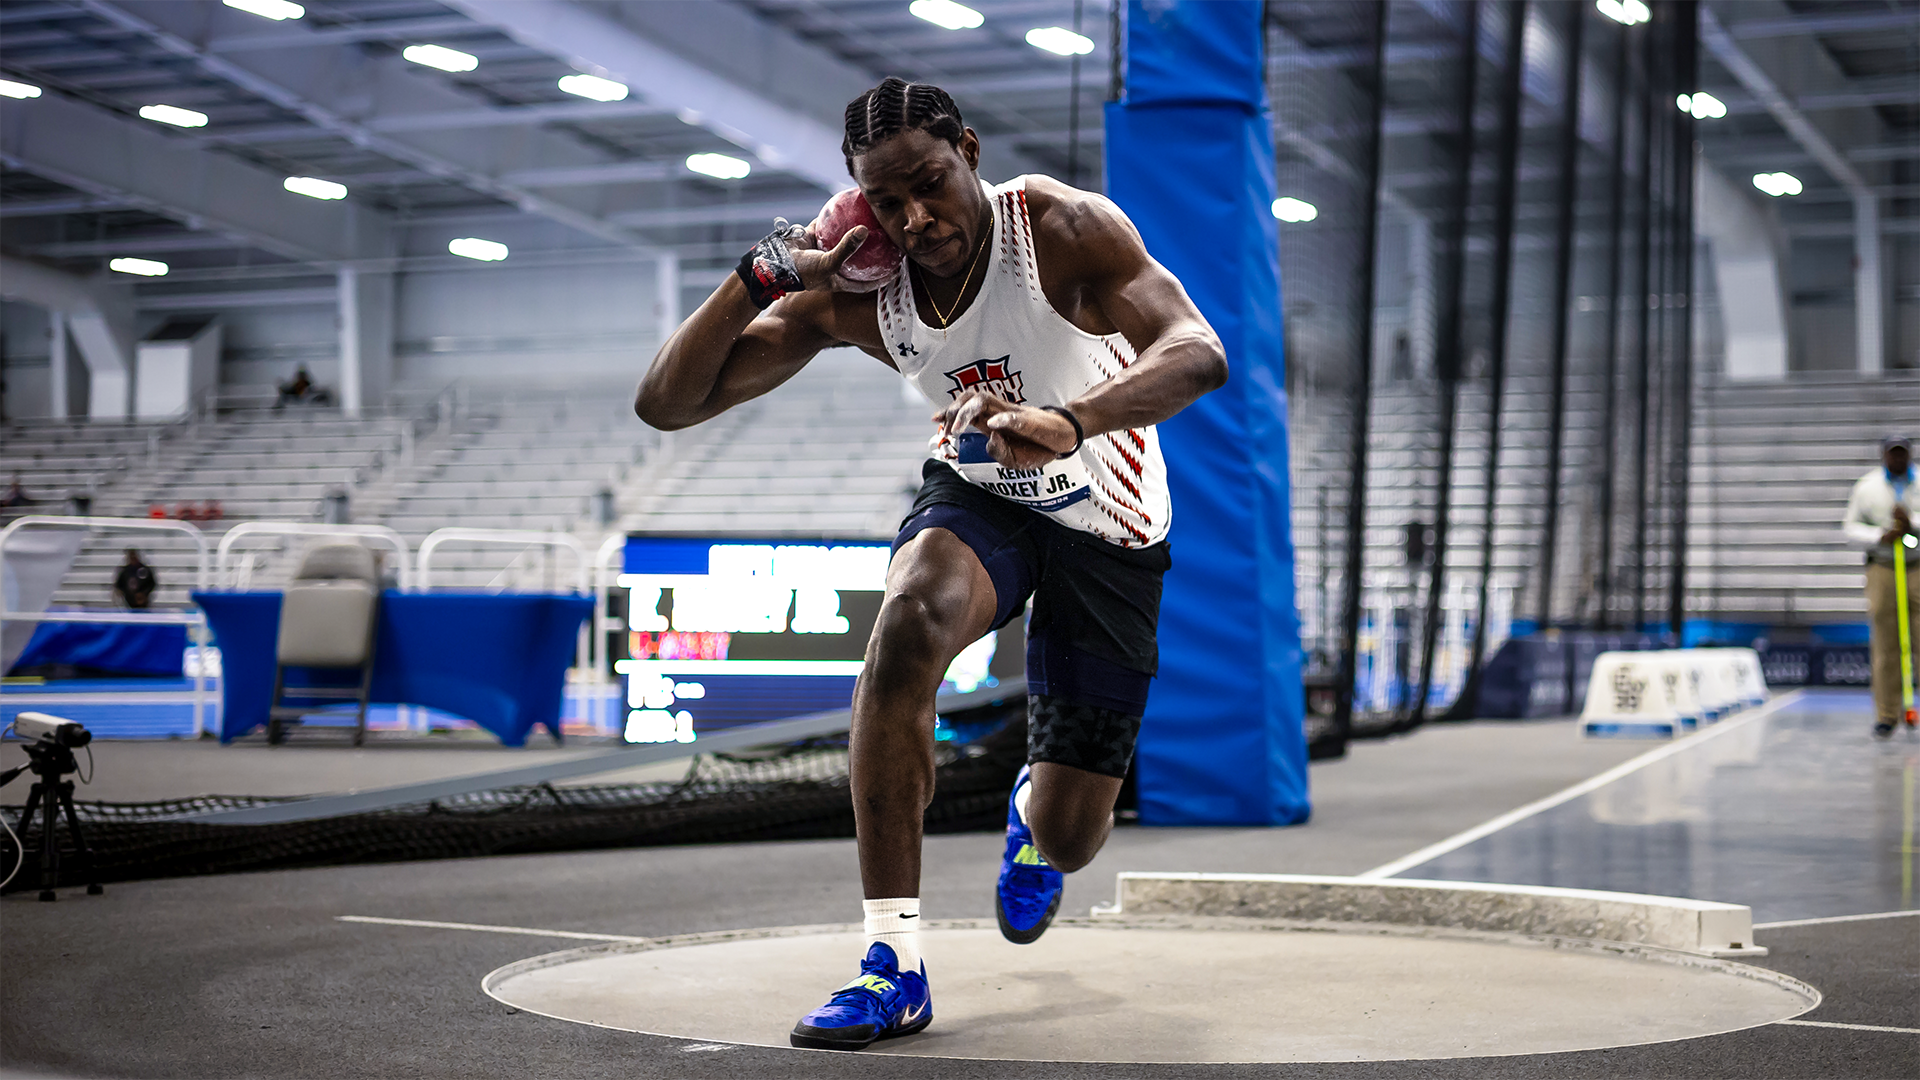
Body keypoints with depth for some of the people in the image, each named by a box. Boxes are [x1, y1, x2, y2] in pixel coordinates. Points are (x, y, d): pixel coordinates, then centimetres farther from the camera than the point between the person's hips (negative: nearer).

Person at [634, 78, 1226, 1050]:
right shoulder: (853, 292, -17)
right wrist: (763, 276, -31)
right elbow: (665, 404, -17)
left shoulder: (1063, 229, -26)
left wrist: (1068, 420, -59)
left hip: (1107, 526, -2)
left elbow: (1199, 354, -41)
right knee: (909, 622, -36)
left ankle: (1033, 811, 43)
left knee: (1068, 838, -1)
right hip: (977, 497, 2)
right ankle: (894, 969, -29)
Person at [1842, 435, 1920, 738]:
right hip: (1882, 568, 0)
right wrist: (1881, 537, -11)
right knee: (1885, 646, 0)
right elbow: (1851, 527, 5)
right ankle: (1887, 715, 8)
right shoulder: (1866, 486, 6)